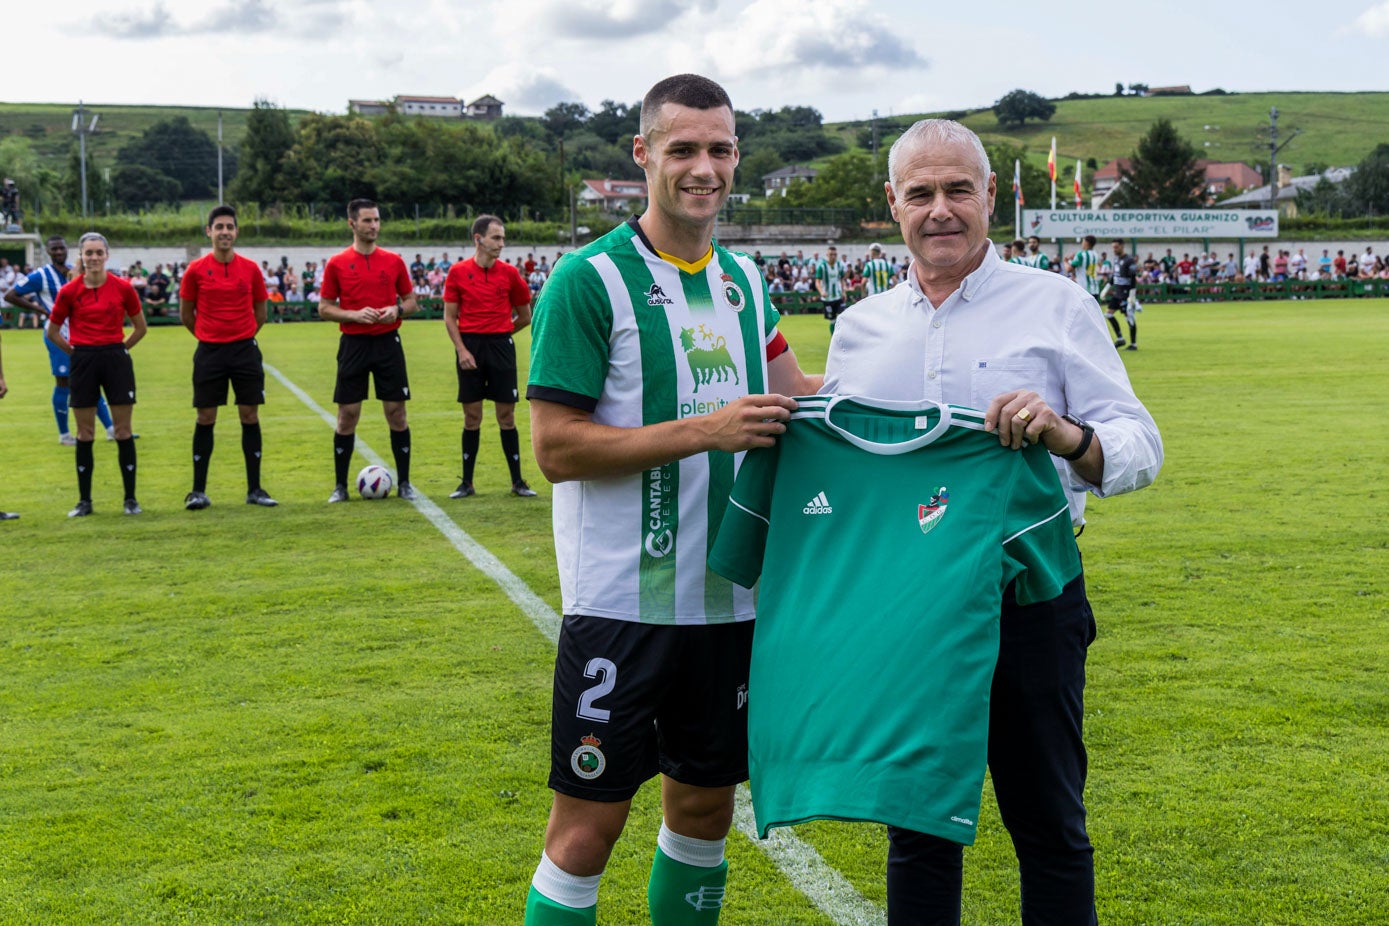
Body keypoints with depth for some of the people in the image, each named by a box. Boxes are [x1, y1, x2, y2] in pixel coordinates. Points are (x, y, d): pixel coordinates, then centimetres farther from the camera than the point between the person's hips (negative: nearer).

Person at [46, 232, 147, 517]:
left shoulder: (123, 288, -1)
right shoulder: (69, 291, -1)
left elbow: (140, 327, 10)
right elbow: (52, 332, 10)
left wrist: (119, 349, 7)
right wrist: (76, 351, 4)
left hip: (116, 359, 0)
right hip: (83, 362, 0)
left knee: (123, 431, 1)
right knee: (84, 433, 5)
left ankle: (130, 498, 9)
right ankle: (84, 501, 13)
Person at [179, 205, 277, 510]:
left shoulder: (251, 269, 2)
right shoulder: (196, 270, -2)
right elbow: (186, 315, 7)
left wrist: (243, 337, 12)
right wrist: (209, 336, 10)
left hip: (245, 350, 1)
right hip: (209, 352, -1)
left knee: (250, 417, 2)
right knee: (205, 419, 2)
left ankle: (254, 489, 10)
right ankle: (198, 491, 9)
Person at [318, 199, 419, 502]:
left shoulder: (394, 261, 5)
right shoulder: (336, 264, 0)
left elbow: (411, 301, 11)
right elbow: (324, 308, 2)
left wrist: (397, 310, -10)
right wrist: (355, 314, -14)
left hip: (388, 343, 1)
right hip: (353, 344, -1)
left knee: (396, 412, 1)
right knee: (347, 415, 1)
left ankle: (404, 483, 10)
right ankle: (340, 485, 12)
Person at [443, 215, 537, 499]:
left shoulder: (509, 273, 2)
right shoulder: (458, 272, 0)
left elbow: (525, 316, 12)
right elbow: (449, 317, 1)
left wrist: (500, 334, 11)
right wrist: (462, 350, -8)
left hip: (501, 346, 0)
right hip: (470, 349, 0)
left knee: (506, 416, 2)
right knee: (471, 417, 4)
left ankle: (517, 481, 10)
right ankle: (467, 483, 13)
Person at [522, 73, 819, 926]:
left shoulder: (744, 279, 10)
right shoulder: (590, 279, -10)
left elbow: (787, 397, 18)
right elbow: (556, 449, -15)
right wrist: (703, 430, -20)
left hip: (728, 593, 6)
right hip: (622, 601, -6)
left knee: (706, 804, 16)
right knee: (589, 822, 0)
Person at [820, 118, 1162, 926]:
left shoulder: (1055, 305, -1)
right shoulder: (860, 327, 10)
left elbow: (1140, 449, -7)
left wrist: (1063, 433, -27)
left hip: (1026, 601, -3)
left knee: (1048, 824, 8)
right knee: (916, 822, 14)